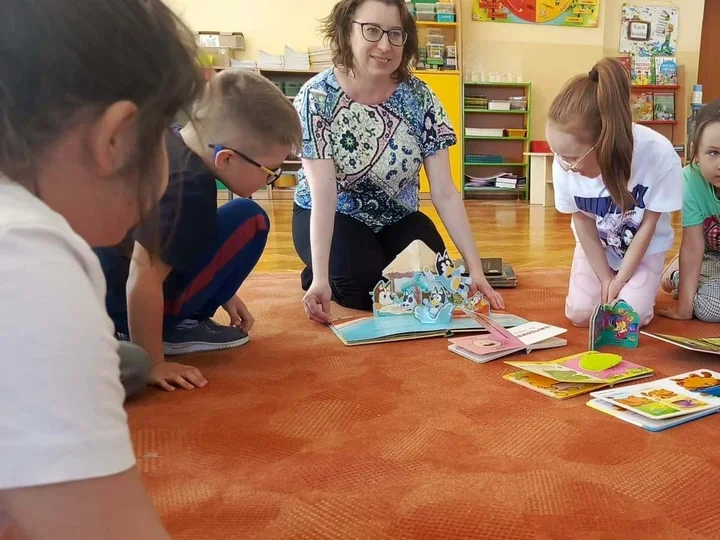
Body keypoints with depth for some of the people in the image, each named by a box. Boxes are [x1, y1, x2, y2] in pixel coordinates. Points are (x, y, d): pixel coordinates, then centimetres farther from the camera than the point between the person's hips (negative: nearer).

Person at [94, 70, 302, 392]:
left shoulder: (168, 138, 0)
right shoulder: (188, 188, -28)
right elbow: (143, 281, -29)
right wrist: (152, 365, -19)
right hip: (122, 303, -9)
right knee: (249, 223, -15)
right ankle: (174, 330, -4)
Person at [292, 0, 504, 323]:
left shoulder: (419, 97, -13)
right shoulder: (317, 97, -20)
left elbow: (444, 192, -15)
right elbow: (323, 193, -28)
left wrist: (474, 267, -22)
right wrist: (321, 277, -37)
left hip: (397, 218, 3)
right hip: (334, 218, -3)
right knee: (369, 288, -26)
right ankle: (318, 276, 8)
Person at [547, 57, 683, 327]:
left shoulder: (658, 155, -34)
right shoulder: (567, 160, -29)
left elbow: (648, 225, -18)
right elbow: (581, 220, -13)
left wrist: (621, 279, -12)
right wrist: (605, 278, -10)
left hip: (644, 249, -1)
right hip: (596, 247, 2)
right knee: (580, 315, -9)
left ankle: (642, 286, 21)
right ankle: (608, 281, 24)